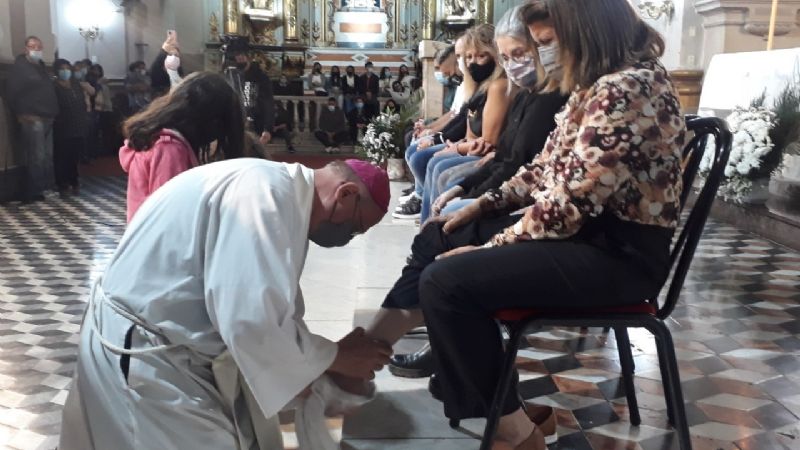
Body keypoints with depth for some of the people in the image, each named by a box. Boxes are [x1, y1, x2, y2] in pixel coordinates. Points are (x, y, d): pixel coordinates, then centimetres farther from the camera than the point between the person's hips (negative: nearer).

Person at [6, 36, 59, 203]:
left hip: (46, 119, 8)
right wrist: (20, 114, -12)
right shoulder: (19, 66, -2)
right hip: (32, 119, -7)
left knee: (47, 157, 6)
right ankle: (32, 194, -3)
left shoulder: (41, 66, 20)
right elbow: (12, 92, -7)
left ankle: (45, 189, 13)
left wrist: (53, 113, 13)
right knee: (36, 157, -9)